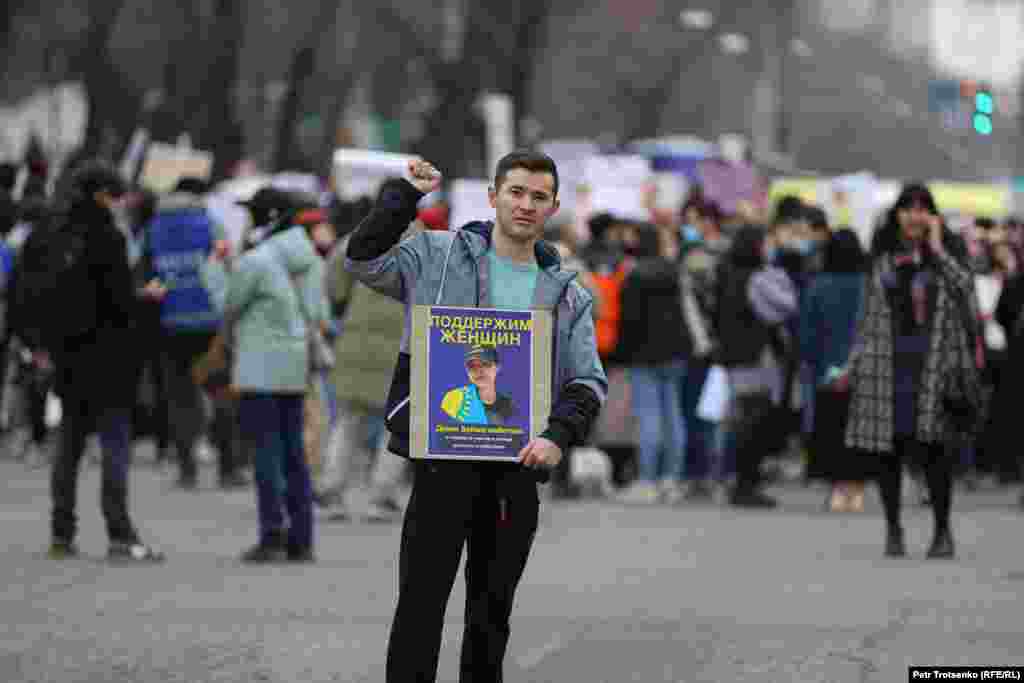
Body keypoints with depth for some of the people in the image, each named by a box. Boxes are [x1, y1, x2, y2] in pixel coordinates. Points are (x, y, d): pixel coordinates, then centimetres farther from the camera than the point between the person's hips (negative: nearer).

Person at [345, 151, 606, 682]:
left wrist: (559, 435, -10)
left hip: (517, 465, 3)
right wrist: (406, 194, -14)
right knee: (421, 598, -7)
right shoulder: (439, 256, 4)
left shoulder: (568, 296, 12)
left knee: (493, 608, 11)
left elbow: (589, 381, 7)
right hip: (443, 455, -3)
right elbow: (364, 260, -8)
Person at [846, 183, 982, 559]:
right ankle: (893, 530, 12)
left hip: (933, 359, -2)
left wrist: (937, 248, -12)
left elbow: (966, 291, -12)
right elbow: (871, 312, 14)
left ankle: (943, 531, -3)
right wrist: (854, 365, 11)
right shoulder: (884, 256, 10)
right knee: (888, 445, 1)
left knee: (933, 444, -13)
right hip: (888, 359, 3)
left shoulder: (949, 250, 4)